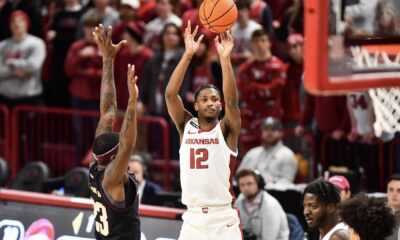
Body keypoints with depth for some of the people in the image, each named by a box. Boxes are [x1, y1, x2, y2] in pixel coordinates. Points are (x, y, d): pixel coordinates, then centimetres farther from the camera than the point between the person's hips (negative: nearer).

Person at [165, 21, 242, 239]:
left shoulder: (226, 130, 1)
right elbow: (170, 94, -6)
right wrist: (188, 54, -15)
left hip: (224, 220, -2)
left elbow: (232, 100, -18)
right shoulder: (186, 126, 7)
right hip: (193, 219, 2)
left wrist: (225, 58, -25)